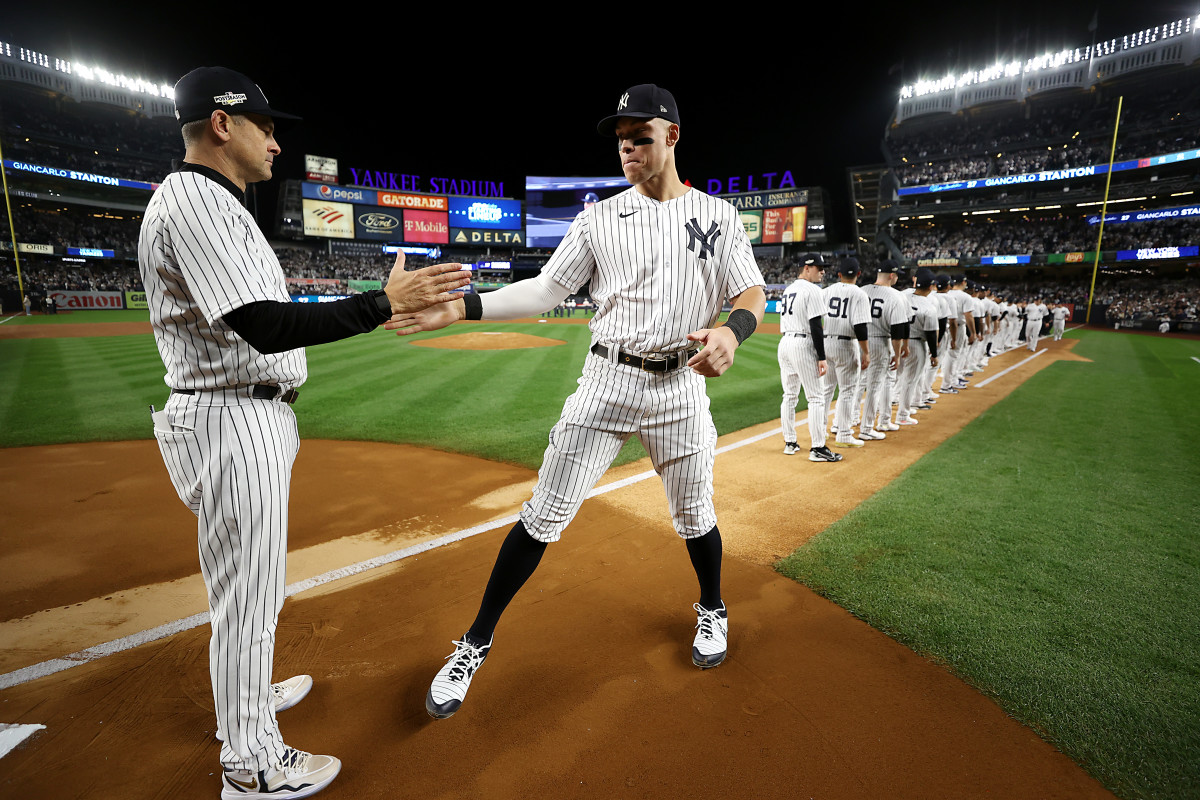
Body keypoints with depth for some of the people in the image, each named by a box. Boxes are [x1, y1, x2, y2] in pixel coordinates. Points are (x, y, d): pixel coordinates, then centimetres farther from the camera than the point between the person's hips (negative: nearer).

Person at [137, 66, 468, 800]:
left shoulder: (215, 203, 17)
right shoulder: (193, 200, -16)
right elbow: (264, 326, -27)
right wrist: (384, 303, -28)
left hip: (256, 417, 11)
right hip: (232, 426, -11)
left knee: (253, 581, 23)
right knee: (248, 595, 1)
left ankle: (248, 695, 43)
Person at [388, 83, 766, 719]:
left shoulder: (717, 214, 5)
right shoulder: (599, 218, 5)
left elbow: (754, 293, 0)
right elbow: (545, 289, 1)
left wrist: (732, 330, -25)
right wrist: (459, 306, -11)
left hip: (681, 385, 1)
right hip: (606, 381, 0)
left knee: (694, 515, 14)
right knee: (544, 516, -2)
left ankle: (711, 609, 45)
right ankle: (476, 645, 14)